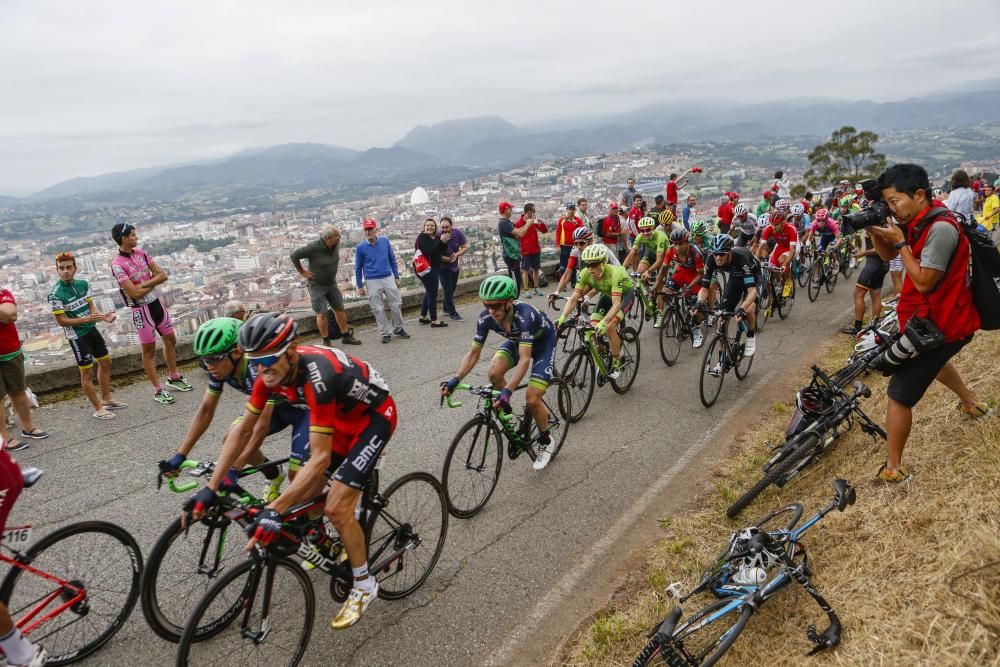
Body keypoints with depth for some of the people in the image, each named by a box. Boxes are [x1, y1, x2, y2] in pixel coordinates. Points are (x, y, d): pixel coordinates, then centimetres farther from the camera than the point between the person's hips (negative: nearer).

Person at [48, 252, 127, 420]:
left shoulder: (83, 284, 0)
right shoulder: (56, 294, -19)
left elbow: (91, 306, 7)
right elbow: (62, 321, -17)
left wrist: (103, 316, -13)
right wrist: (87, 319, -26)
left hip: (92, 330, 7)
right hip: (77, 336, -7)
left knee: (105, 362, 20)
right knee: (87, 372, 3)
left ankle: (106, 399, 38)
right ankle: (98, 409, 15)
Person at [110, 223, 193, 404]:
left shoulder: (140, 252, 3)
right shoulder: (118, 265, -18)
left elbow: (163, 275, -2)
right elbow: (135, 293, -23)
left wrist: (145, 283, -17)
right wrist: (153, 281, -9)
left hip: (157, 303, 7)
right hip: (141, 309, -7)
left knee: (170, 340, 17)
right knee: (149, 350, 2)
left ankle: (173, 377, 35)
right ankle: (157, 390, 12)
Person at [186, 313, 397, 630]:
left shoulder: (317, 377, -39)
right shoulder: (271, 372, -16)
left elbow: (320, 458, -38)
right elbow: (242, 430, -6)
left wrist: (274, 511, -42)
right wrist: (211, 488, -9)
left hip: (374, 416, -8)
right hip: (341, 416, 8)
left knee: (336, 508, -13)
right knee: (303, 497, 7)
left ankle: (364, 585, 8)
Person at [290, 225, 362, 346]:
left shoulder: (336, 244, -9)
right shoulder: (313, 247, -26)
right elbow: (294, 255, -16)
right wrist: (302, 272, -10)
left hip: (332, 282, 6)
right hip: (316, 284, -6)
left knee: (340, 309, 9)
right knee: (321, 313, -5)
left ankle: (346, 336, 21)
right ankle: (326, 341, 6)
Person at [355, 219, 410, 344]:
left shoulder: (385, 241, 0)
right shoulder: (360, 247, -5)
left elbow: (392, 260, 9)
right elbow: (358, 268, 2)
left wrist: (396, 277, 9)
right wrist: (360, 286, 3)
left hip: (388, 278, 2)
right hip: (372, 282, -2)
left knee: (396, 304, 6)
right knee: (378, 309, 3)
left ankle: (398, 328, 24)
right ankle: (385, 333, 15)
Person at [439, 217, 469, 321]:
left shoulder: (458, 233, -15)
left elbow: (465, 247, -8)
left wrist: (456, 255, -24)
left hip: (454, 265, 5)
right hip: (443, 267, -5)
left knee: (452, 289, 17)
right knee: (448, 290, -5)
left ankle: (446, 308, 36)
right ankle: (453, 313, 3)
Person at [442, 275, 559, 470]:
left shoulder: (524, 315, -41)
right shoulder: (486, 317, -26)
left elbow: (524, 359, -46)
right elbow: (474, 353, -18)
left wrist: (508, 391, -57)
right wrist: (455, 379, -32)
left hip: (543, 341, -5)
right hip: (517, 340, 5)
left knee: (532, 399, -15)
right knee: (494, 373, -24)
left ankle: (545, 441, 12)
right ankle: (506, 412, 5)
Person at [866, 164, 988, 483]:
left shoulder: (940, 229, -27)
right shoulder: (917, 221, 0)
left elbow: (923, 282, -24)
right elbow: (888, 255, 10)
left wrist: (900, 242, -22)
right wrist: (876, 233, -9)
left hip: (939, 322, -10)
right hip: (936, 316, 10)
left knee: (900, 395, -7)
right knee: (933, 360, 40)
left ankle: (893, 468, 3)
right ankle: (971, 403, 61)